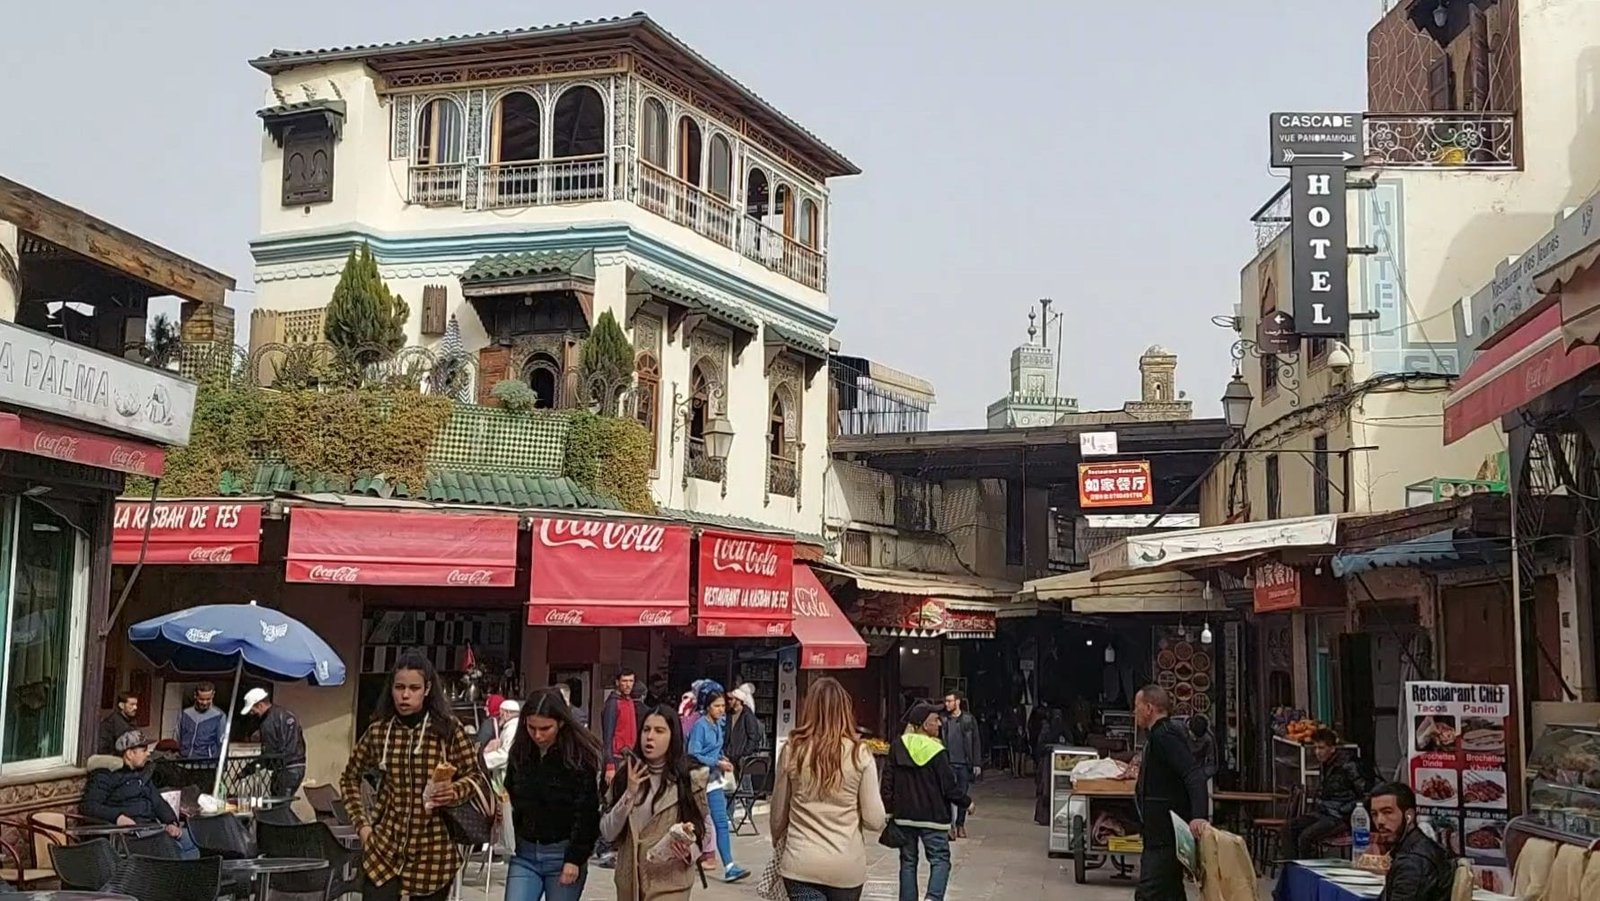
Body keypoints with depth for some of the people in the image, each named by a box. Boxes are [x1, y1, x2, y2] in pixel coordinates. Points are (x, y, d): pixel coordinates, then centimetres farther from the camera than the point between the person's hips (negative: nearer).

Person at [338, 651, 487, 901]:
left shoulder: (448, 729, -5)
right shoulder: (378, 730, 2)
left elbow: (475, 777, 1)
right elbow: (350, 778, 15)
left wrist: (454, 793, -19)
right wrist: (361, 824, 5)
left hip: (432, 853, -1)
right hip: (384, 847, 1)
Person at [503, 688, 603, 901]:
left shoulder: (580, 757, -11)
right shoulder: (520, 752, 5)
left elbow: (587, 814, -12)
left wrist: (575, 859, -14)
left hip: (563, 854, -4)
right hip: (525, 853, 4)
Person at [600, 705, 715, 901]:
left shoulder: (690, 777, -6)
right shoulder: (627, 774, 3)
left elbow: (703, 829, 5)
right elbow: (607, 833, -2)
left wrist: (689, 851, -15)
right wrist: (630, 793, -14)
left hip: (669, 883, -4)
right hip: (629, 881, 4)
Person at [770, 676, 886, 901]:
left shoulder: (793, 750, -4)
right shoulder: (860, 754, -7)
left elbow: (778, 812, 6)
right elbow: (875, 821, -6)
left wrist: (778, 841, 26)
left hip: (801, 864, -1)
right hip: (847, 865, 1)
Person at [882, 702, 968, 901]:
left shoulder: (897, 747, 1)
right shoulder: (936, 751, -12)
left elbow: (888, 780, 2)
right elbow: (949, 786, -9)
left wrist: (889, 810, 10)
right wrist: (966, 802, 7)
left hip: (903, 816, 4)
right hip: (932, 817, -4)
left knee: (908, 862, 14)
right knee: (940, 860, 2)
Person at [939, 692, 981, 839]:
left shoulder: (969, 719, 3)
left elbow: (975, 742, 4)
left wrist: (976, 763, 0)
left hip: (964, 763, 1)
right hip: (948, 763, -1)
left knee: (963, 795, 7)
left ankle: (960, 825, 19)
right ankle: (949, 825, -3)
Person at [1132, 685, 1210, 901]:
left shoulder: (1164, 736, -15)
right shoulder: (1158, 735, 16)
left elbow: (1194, 775, -27)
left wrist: (1199, 816, -38)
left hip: (1165, 836, -11)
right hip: (1160, 833, 11)